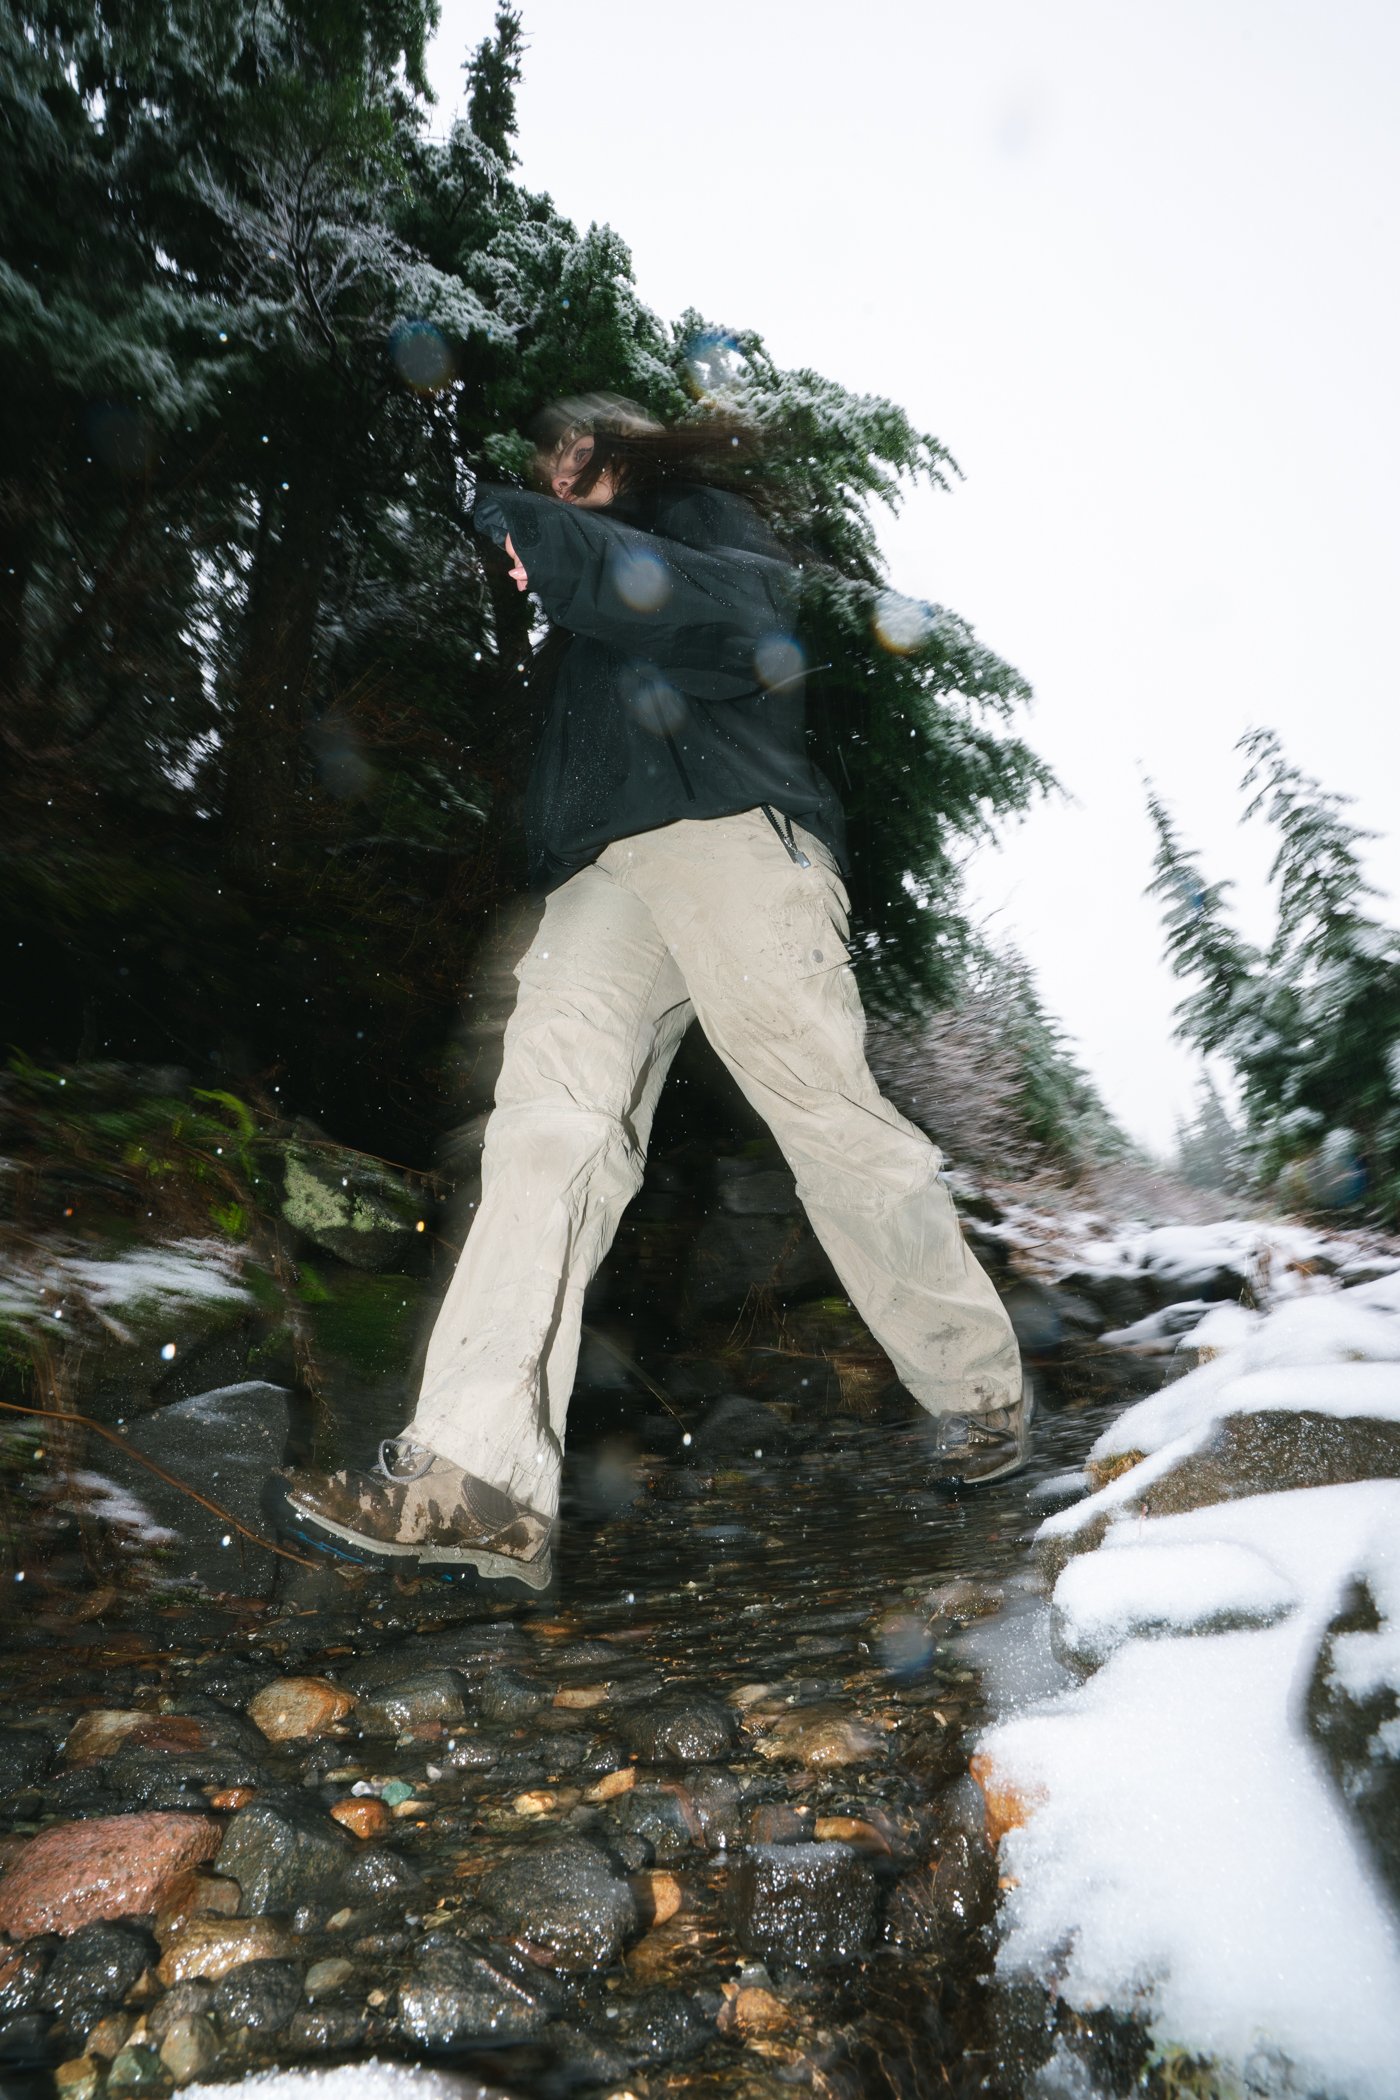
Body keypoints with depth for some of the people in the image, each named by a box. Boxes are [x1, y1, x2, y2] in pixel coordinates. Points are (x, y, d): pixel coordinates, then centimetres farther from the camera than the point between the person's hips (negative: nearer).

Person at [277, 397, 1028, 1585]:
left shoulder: (702, 517, 23)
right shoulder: (558, 563, 41)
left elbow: (740, 605, -2)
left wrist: (554, 545, -1)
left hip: (730, 827, -4)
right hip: (602, 871, 5)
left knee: (825, 1110, -10)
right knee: (549, 1119, -18)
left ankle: (982, 1393, 7)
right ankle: (479, 1482, -27)